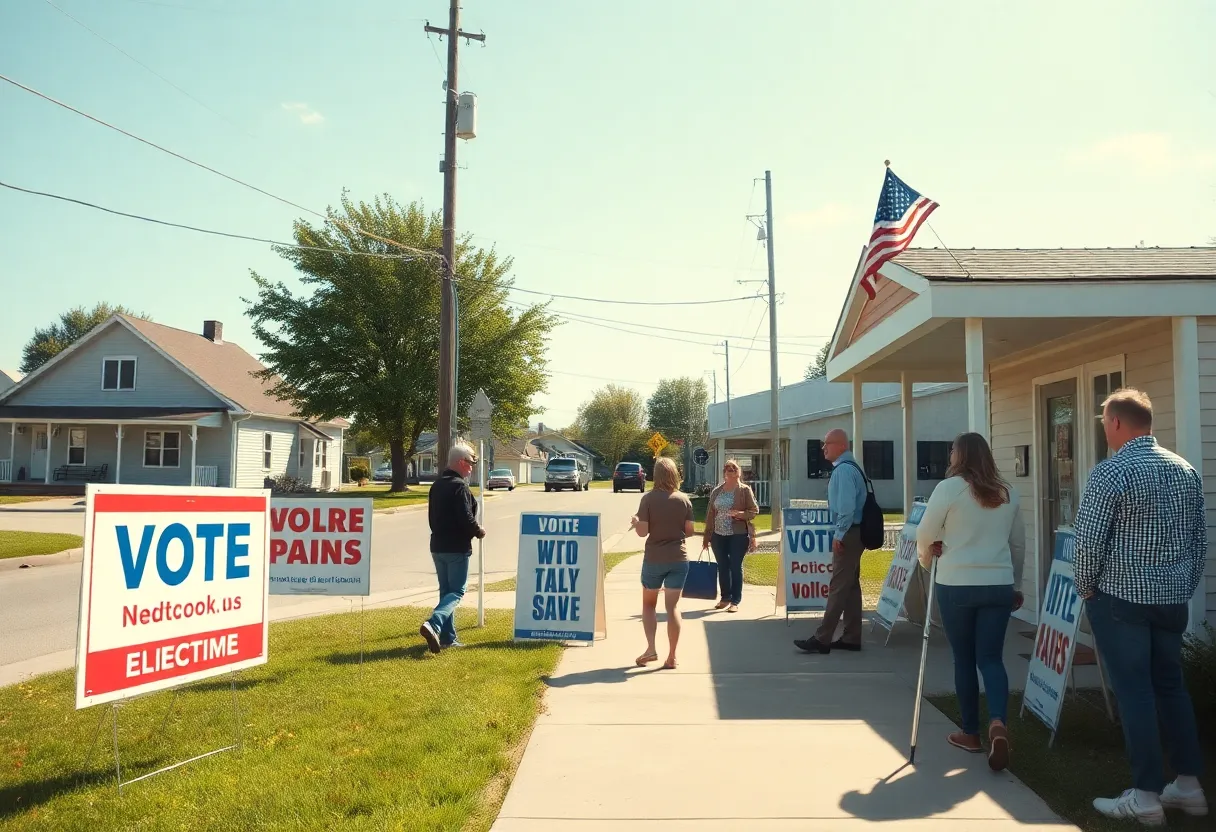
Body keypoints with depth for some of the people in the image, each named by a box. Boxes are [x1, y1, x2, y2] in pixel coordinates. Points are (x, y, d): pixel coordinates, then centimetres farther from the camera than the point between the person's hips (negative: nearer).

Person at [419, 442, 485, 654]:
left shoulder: (437, 485, 12)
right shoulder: (459, 486, -16)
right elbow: (466, 518, -21)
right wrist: (479, 532, -4)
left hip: (438, 546, 8)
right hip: (457, 547, -8)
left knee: (446, 590, 14)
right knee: (457, 592, -3)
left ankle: (448, 637, 15)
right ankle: (433, 624, -24)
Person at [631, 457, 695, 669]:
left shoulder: (648, 499, -9)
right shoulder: (684, 500, -1)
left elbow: (642, 531, -12)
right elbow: (689, 530, 2)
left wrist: (635, 522, 8)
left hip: (653, 559, -2)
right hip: (678, 559, 2)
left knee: (648, 604, 16)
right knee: (672, 607, 5)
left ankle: (651, 648, 5)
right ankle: (672, 657, 6)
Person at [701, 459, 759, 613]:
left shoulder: (745, 490, -2)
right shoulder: (716, 492, 9)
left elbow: (754, 510, -3)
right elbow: (710, 514, 10)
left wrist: (741, 514, -21)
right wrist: (707, 536, 8)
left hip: (738, 535, -4)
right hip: (719, 535, 4)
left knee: (735, 567, 0)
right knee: (722, 567, 10)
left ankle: (735, 601, 7)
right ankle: (725, 598, 22)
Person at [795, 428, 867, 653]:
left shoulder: (844, 470, -17)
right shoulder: (849, 467, 15)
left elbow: (846, 506, -24)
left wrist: (839, 535, -20)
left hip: (847, 534, -11)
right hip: (852, 533, 11)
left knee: (838, 587, -7)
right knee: (851, 585, 13)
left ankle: (822, 639, -5)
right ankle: (851, 638, 19)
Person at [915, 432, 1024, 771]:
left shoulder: (950, 487, -6)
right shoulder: (1007, 493, 10)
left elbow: (925, 534, -3)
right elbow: (1018, 543, 18)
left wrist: (926, 559, 18)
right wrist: (1016, 584, 28)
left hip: (957, 585, -3)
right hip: (999, 585, 4)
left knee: (964, 660, 8)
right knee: (991, 658, 5)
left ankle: (971, 733, 18)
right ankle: (998, 724, -16)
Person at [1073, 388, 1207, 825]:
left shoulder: (1110, 471, -14)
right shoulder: (1186, 470, 8)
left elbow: (1088, 539, -15)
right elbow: (1200, 538, 12)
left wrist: (1085, 588, -1)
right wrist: (1184, 587, 19)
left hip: (1121, 597, -7)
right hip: (1172, 599, 7)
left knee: (1134, 692, -1)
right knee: (1171, 686, 16)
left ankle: (1146, 796, 4)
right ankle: (1189, 785, 22)